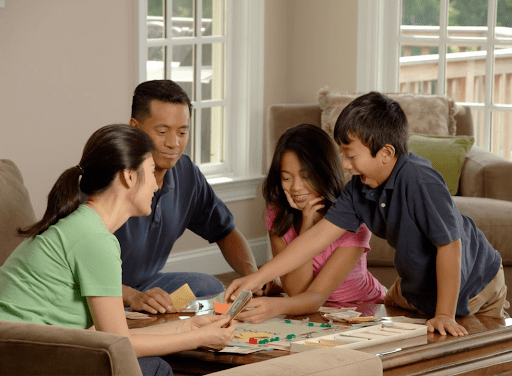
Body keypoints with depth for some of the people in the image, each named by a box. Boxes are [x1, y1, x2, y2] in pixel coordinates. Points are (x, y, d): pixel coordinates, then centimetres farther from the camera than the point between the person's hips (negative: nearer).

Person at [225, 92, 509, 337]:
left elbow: (449, 245, -33)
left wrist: (444, 315, -29)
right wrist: (256, 279, -17)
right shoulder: (360, 188, -12)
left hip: (470, 286, -7)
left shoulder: (420, 181, -35)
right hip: (416, 285, 7)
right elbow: (318, 236, -11)